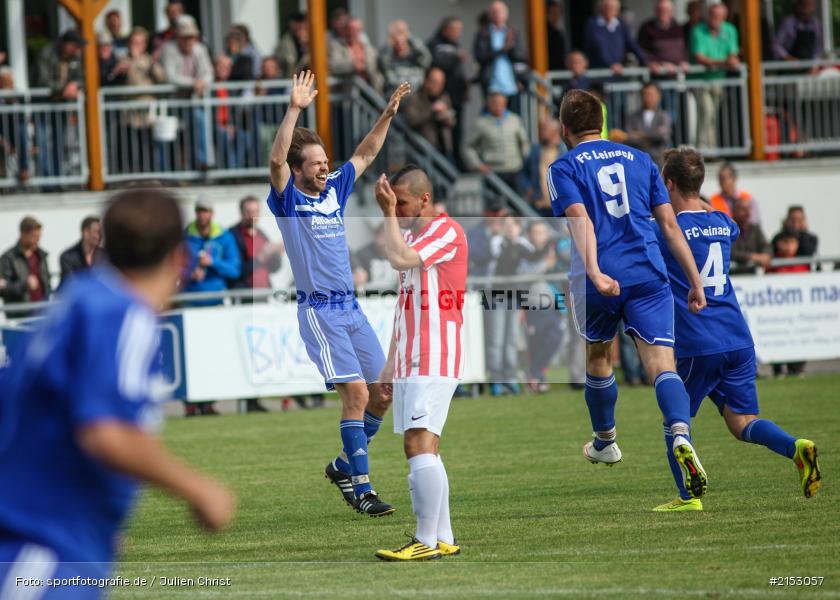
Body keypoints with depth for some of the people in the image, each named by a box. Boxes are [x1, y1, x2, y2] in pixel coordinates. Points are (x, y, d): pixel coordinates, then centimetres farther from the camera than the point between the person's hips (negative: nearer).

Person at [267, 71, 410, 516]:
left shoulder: (334, 189, 12)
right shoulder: (287, 199, -4)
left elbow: (365, 154, 23)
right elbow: (276, 159, -21)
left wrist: (388, 114, 13)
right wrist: (294, 110, -30)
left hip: (352, 308, 7)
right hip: (319, 310, -7)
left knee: (382, 393, 5)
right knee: (356, 392, -15)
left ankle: (344, 466, 23)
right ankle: (362, 490, -12)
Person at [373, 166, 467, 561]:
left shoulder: (446, 232, -8)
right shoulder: (411, 234, 21)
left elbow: (400, 260, -26)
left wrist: (389, 214, -13)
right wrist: (391, 362, 23)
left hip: (434, 361, -10)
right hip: (411, 362, 10)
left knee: (419, 445, -16)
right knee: (424, 450, 8)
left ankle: (426, 542, -18)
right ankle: (444, 539, 12)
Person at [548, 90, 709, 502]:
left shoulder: (563, 169, 4)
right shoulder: (639, 160, 16)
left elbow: (580, 221, -13)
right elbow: (669, 224, 13)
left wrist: (594, 273, -25)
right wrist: (695, 282, 14)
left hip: (599, 281, -1)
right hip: (648, 276, 1)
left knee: (598, 359, 24)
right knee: (661, 364, -10)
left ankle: (605, 443, 42)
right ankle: (681, 435, -37)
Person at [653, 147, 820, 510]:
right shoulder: (723, 224, 11)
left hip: (697, 345, -5)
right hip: (738, 340, 5)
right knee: (742, 420, 5)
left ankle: (687, 497, 10)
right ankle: (796, 448, -20)